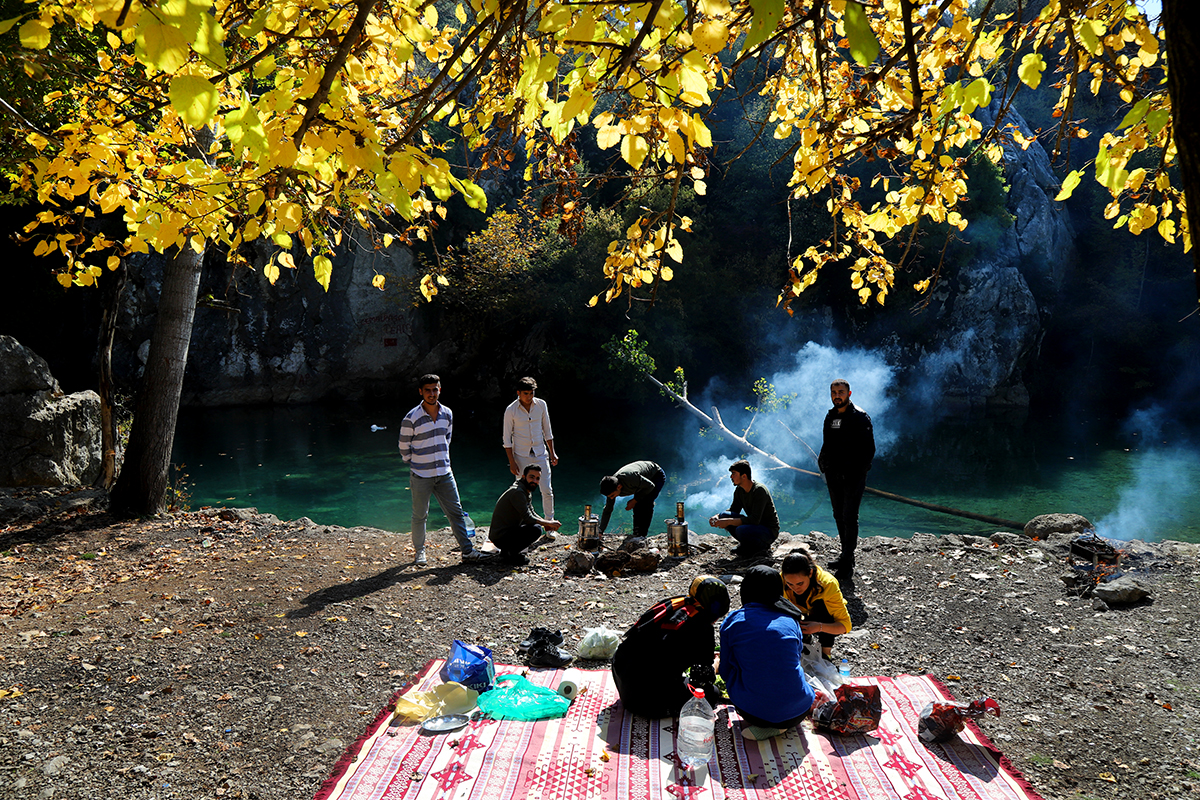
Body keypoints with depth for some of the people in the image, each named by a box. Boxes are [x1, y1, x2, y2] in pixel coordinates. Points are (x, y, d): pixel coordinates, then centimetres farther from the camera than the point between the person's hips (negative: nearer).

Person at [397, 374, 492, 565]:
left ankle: (467, 550, 11)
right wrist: (416, 464, 7)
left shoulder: (447, 414, 2)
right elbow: (404, 448, -1)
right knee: (420, 516, 7)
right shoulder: (411, 418, -13)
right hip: (421, 476, -4)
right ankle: (419, 551, 25)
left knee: (456, 511, 5)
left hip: (444, 473, 4)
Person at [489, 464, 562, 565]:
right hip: (501, 537, -10)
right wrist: (549, 523, -12)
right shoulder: (517, 492, -18)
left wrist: (546, 523, 2)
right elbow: (528, 518, -22)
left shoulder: (526, 492, 13)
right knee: (536, 529, -24)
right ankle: (509, 553, -8)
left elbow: (532, 514, 20)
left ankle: (507, 550, 12)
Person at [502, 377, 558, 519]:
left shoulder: (541, 405, -1)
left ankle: (549, 521, 14)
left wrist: (552, 453, 9)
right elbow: (507, 439, -5)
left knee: (547, 491, -1)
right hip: (521, 456, -2)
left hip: (540, 454, 2)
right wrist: (512, 462, -9)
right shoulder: (511, 410, -10)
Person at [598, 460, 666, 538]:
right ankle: (636, 534, 7)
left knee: (646, 504, -20)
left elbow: (650, 486, -26)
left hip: (657, 475, -6)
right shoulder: (612, 488, -20)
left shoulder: (631, 478, -43)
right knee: (637, 506, -6)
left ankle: (642, 534, -14)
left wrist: (634, 500, -24)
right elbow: (607, 511, -10)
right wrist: (600, 532, -13)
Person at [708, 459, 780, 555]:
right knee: (724, 515, -10)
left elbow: (754, 520, -31)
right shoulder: (739, 490, 0)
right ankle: (746, 544, 3)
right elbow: (734, 510, 12)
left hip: (769, 530, -8)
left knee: (741, 531, -36)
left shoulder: (759, 491, -25)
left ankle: (763, 545, -5)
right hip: (754, 524, 8)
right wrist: (717, 517, -8)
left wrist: (728, 522, -34)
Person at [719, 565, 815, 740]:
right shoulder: (790, 620, 5)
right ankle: (779, 726, 4)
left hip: (752, 710, -1)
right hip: (797, 713, 1)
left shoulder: (732, 621, -1)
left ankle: (757, 726, 3)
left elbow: (725, 671, 8)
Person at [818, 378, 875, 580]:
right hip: (833, 476, 7)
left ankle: (847, 565, -5)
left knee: (849, 518, -8)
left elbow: (869, 449, -10)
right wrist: (823, 464, 8)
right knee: (839, 516, 14)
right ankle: (846, 554, 27)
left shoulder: (860, 417, -8)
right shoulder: (830, 417, 12)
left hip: (853, 476, -7)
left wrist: (857, 471, -15)